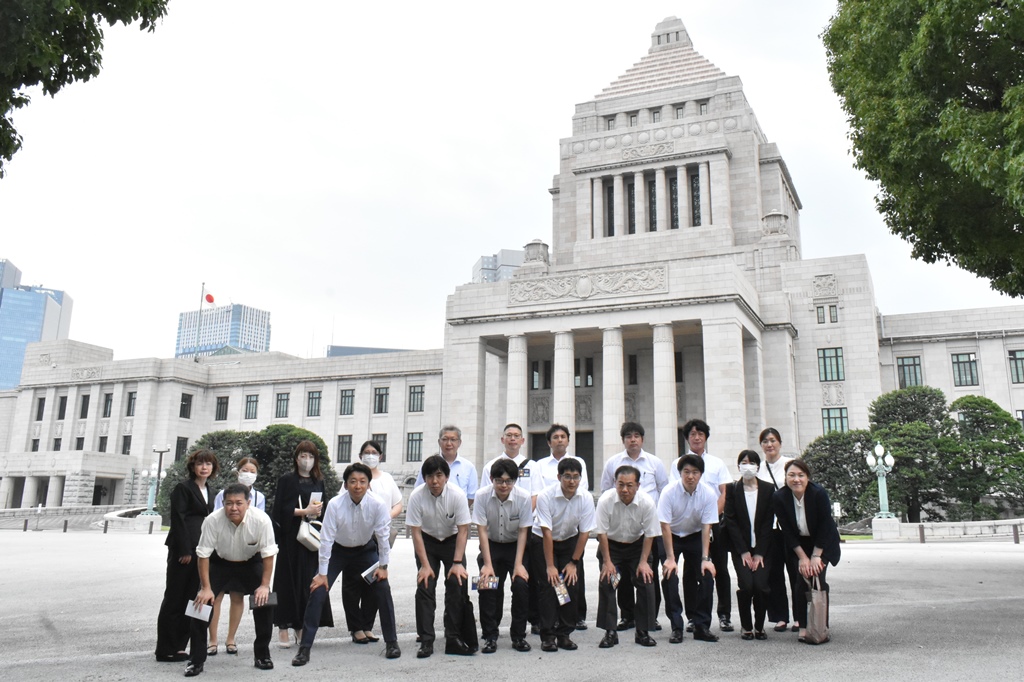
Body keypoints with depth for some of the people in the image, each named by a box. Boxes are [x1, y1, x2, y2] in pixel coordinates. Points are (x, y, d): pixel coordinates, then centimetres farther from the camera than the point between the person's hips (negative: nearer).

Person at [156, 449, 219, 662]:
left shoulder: (211, 493, 16)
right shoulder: (183, 488, -4)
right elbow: (178, 519, -11)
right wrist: (184, 550, -16)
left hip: (201, 551, 7)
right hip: (183, 550, -7)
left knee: (191, 599, 8)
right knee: (174, 598, 0)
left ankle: (179, 646, 15)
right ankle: (165, 650, 7)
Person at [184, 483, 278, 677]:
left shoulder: (261, 520, -31)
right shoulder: (212, 520, -31)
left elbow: (268, 554, -20)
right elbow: (203, 555, -20)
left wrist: (264, 585, -21)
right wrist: (206, 588, -20)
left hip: (251, 563, 0)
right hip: (220, 562, 0)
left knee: (264, 601, -11)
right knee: (202, 602, -12)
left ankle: (262, 655, 10)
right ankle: (197, 659, 5)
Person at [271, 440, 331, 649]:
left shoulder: (318, 482, 15)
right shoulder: (287, 480, 0)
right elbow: (280, 509, -8)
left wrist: (318, 511, -2)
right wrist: (304, 511, -16)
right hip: (292, 538, -4)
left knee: (308, 582, 2)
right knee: (289, 581, -4)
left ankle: (301, 627, 12)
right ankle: (284, 630, 2)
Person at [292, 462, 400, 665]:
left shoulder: (378, 505, -27)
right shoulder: (335, 504, -28)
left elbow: (383, 536, -16)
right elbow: (326, 539, -22)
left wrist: (383, 566, -10)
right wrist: (322, 573, -19)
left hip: (366, 551, 1)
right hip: (338, 551, 0)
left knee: (383, 590, -7)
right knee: (318, 592, -11)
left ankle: (391, 642, 11)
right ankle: (304, 647, 0)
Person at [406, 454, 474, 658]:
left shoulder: (457, 494, -24)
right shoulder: (417, 496, -23)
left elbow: (463, 530, -18)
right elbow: (416, 532, -17)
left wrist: (458, 563, -22)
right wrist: (425, 565, -19)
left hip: (452, 540, 0)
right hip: (427, 542, 0)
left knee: (457, 584, -11)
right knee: (425, 586, -10)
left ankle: (454, 639, 0)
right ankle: (426, 641, -2)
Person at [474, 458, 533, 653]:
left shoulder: (524, 497, -21)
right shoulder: (482, 495, -21)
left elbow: (523, 531, -13)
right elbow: (482, 530, -16)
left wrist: (518, 564, -18)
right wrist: (487, 564, -19)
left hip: (515, 546, 0)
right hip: (491, 545, 0)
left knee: (521, 584, -17)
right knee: (487, 585, -16)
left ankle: (518, 635, 2)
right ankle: (490, 636, 1)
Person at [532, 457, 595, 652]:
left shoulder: (586, 499, -17)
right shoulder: (545, 497, -26)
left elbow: (584, 532, -10)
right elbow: (547, 533, -24)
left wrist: (573, 562, -9)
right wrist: (550, 566, -22)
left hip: (570, 541, 3)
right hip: (543, 542, -3)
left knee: (572, 583, -7)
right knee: (550, 583, -13)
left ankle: (564, 634, 5)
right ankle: (547, 635, -4)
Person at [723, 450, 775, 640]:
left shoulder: (768, 489, 1)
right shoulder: (732, 489, 1)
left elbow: (768, 522, -1)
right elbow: (731, 521, -2)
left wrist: (759, 553, -7)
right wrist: (743, 551, -8)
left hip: (763, 547, 0)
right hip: (740, 547, 0)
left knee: (761, 585, -15)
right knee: (746, 585, -16)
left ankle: (759, 626, 7)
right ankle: (746, 626, 4)